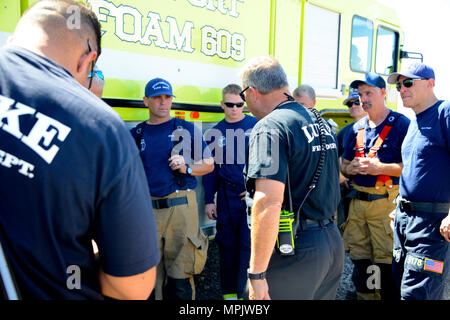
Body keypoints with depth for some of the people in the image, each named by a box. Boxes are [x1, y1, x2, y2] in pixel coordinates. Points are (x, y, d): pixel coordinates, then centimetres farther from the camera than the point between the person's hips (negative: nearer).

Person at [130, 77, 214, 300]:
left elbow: (209, 164, 9)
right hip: (147, 210, 3)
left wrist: (187, 168, -9)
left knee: (180, 275, -2)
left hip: (181, 207, -2)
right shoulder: (136, 134, 12)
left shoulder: (187, 129, 7)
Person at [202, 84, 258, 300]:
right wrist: (209, 200, 7)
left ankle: (245, 292, 11)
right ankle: (229, 292, 27)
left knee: (249, 245, -3)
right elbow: (211, 168, 10)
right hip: (226, 196, 3)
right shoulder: (215, 132, 7)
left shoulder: (257, 126, -1)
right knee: (227, 245, 11)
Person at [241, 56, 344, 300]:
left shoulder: (270, 127, -17)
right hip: (334, 243, 9)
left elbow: (268, 204, -27)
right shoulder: (321, 122, 12)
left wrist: (257, 273, -23)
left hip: (295, 252, -9)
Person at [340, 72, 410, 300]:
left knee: (384, 262, -4)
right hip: (357, 202, 6)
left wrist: (380, 168, -18)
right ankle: (364, 296, 26)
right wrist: (351, 168, -2)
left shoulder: (401, 124, -2)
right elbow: (343, 166, 20)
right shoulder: (357, 128, 15)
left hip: (385, 202, -5)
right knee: (359, 258, 11)